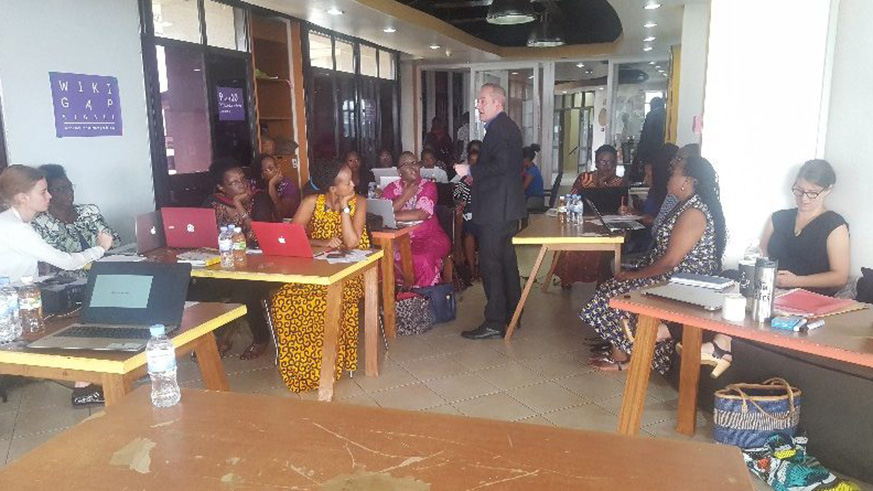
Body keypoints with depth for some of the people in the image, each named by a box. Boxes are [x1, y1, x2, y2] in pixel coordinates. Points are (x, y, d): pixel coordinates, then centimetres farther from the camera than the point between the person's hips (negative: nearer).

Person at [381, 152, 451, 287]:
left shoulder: (428, 186, 0)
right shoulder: (391, 188, 9)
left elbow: (422, 214, -17)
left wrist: (393, 216, -15)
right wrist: (405, 196, -11)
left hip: (429, 237, -2)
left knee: (421, 259, -32)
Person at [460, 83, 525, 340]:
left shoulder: (499, 129, -15)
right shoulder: (507, 126, 17)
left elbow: (501, 165, -26)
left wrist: (471, 171, -16)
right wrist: (475, 173, 14)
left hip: (496, 211, -11)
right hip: (507, 209, 11)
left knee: (489, 264, -6)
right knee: (506, 261, 17)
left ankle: (494, 322, 0)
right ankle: (511, 315, 27)